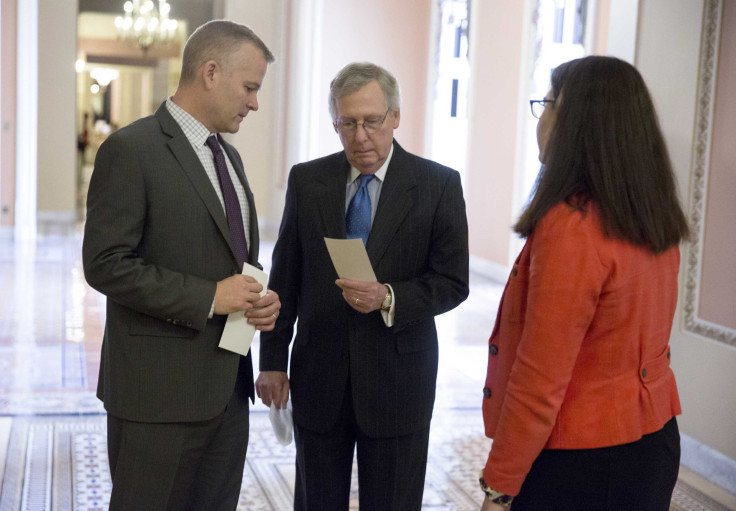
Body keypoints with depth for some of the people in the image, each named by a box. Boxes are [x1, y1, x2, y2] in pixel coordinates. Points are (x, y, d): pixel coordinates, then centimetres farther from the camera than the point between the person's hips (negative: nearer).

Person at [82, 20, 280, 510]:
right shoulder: (131, 149, -11)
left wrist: (260, 299, 1)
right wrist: (207, 297, -19)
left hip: (228, 385, 8)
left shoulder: (229, 156, 15)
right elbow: (106, 264, -16)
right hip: (160, 389, -7)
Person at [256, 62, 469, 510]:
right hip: (319, 376, 2)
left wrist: (389, 299, -23)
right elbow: (285, 277, 6)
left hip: (397, 380, -2)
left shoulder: (439, 185, -5)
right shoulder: (306, 180, 3)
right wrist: (273, 359, 5)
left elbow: (452, 283, -6)